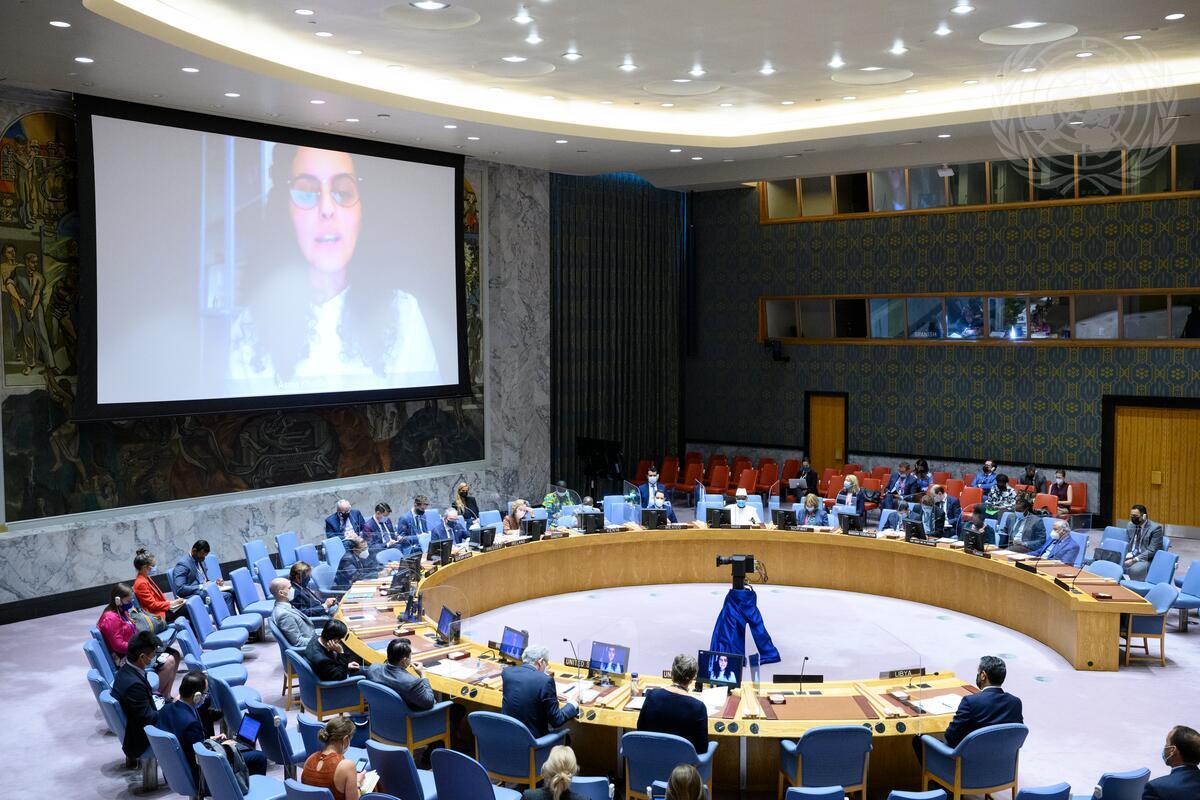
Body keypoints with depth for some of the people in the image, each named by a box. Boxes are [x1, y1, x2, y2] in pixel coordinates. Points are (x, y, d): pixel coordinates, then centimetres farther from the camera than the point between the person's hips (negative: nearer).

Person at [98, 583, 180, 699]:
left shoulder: (122, 613, 12)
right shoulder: (111, 619, -19)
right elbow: (118, 645, -23)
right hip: (127, 658, -10)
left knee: (175, 655, -1)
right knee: (168, 662, -23)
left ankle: (166, 696, -1)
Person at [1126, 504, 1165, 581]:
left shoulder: (1155, 528, -10)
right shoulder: (1130, 525, 9)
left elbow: (1152, 551, -15)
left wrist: (1134, 560, -23)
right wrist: (1124, 556, -9)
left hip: (1146, 559, -6)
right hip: (1130, 557, 6)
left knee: (1134, 569, -36)